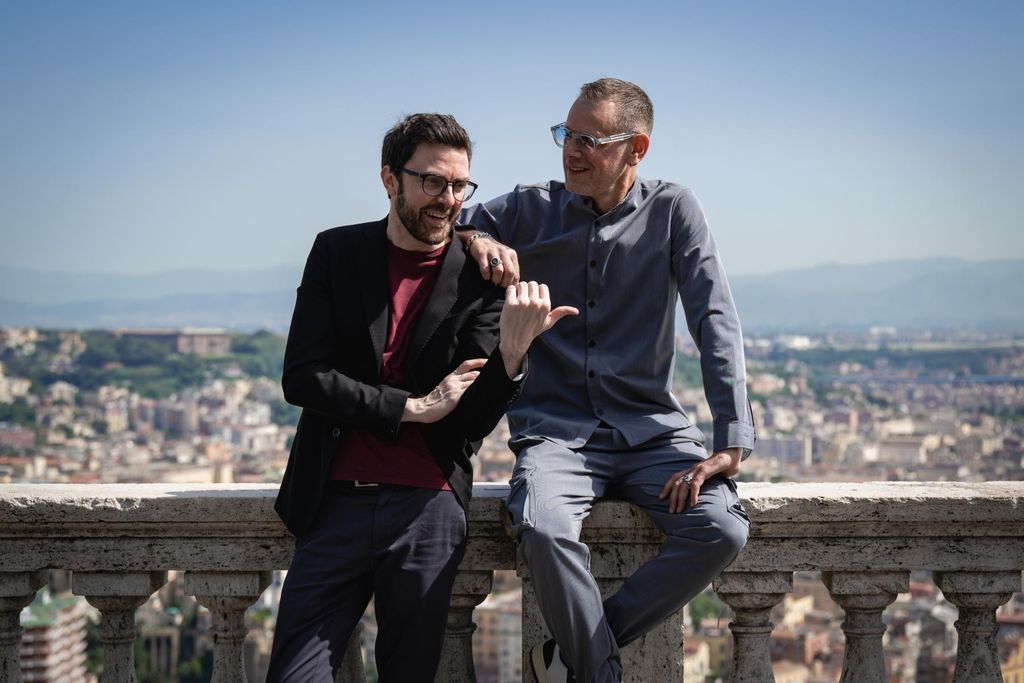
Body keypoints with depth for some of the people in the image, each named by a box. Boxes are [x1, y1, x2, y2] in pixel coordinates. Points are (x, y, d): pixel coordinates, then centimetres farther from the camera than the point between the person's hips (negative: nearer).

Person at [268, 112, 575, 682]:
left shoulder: (480, 279, 2)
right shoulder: (337, 252, 6)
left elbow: (473, 422, -3)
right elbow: (301, 377, -2)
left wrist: (513, 351, -22)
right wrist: (413, 407, -8)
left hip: (428, 510, 0)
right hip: (336, 503, 0)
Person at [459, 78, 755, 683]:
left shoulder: (673, 211, 2)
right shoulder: (530, 210, 6)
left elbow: (716, 322, -4)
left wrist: (731, 444, -15)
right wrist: (475, 238, -14)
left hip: (651, 430, 1)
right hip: (557, 429, -1)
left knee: (724, 530, -27)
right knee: (544, 529, -34)